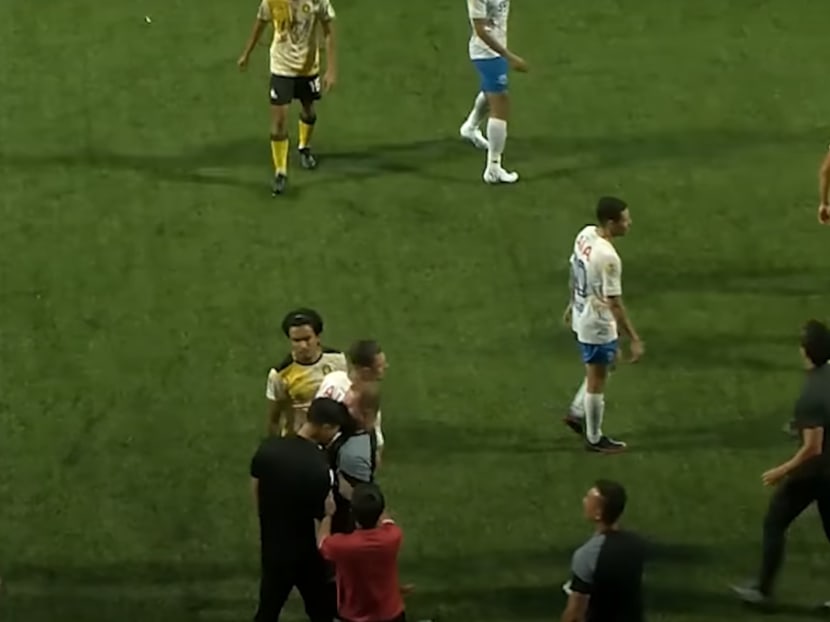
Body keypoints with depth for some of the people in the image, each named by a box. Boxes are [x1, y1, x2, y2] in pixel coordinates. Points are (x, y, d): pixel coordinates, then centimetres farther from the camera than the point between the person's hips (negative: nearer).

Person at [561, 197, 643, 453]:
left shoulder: (585, 235, -6)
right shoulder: (608, 257, -33)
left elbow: (574, 271, 10)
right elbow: (614, 303, -28)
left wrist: (573, 303, 27)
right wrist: (634, 339, -22)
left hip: (583, 317, 8)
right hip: (599, 326, -8)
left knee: (599, 370, 29)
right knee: (597, 381, 10)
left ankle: (577, 413, 40)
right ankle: (595, 438, 26)